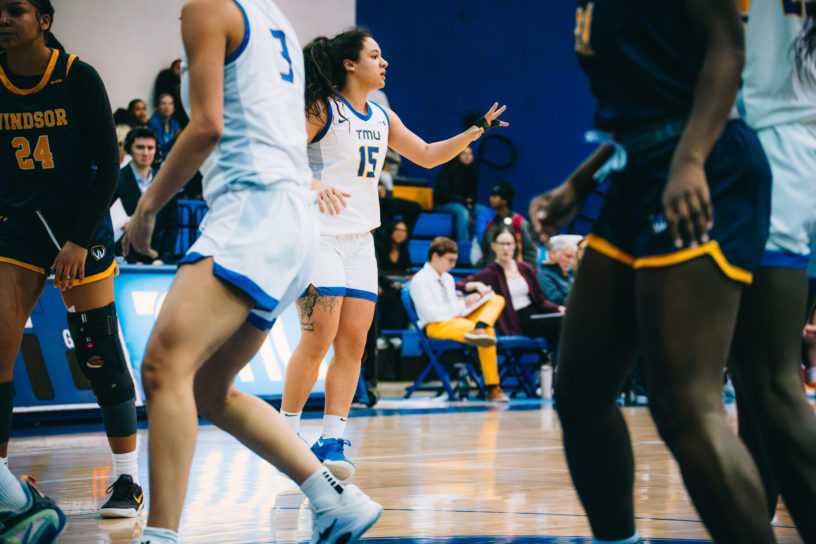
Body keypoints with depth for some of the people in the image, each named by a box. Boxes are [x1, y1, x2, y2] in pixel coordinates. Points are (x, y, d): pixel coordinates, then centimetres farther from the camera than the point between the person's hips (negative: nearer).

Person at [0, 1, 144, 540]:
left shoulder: (79, 79, -11)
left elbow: (108, 167, -9)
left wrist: (80, 241, -13)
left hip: (80, 226, -3)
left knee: (100, 354, -3)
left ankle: (129, 480, 8)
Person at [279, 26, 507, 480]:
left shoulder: (382, 118, 15)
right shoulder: (322, 109, -6)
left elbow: (427, 155, 20)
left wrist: (476, 131, 11)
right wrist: (312, 185, -32)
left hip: (360, 241, 7)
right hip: (319, 234, -7)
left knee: (353, 342, 0)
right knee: (319, 337, -13)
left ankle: (332, 441, 2)